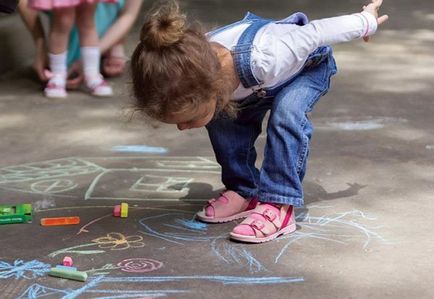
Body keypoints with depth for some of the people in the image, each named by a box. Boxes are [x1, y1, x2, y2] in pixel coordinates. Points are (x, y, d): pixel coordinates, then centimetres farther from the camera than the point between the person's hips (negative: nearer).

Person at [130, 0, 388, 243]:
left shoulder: (263, 59, -49)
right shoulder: (194, 67, -32)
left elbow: (315, 34, -31)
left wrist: (366, 22, -13)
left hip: (310, 65, -5)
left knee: (286, 114, -30)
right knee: (223, 116, -11)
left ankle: (279, 205, -23)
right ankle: (243, 192, 5)